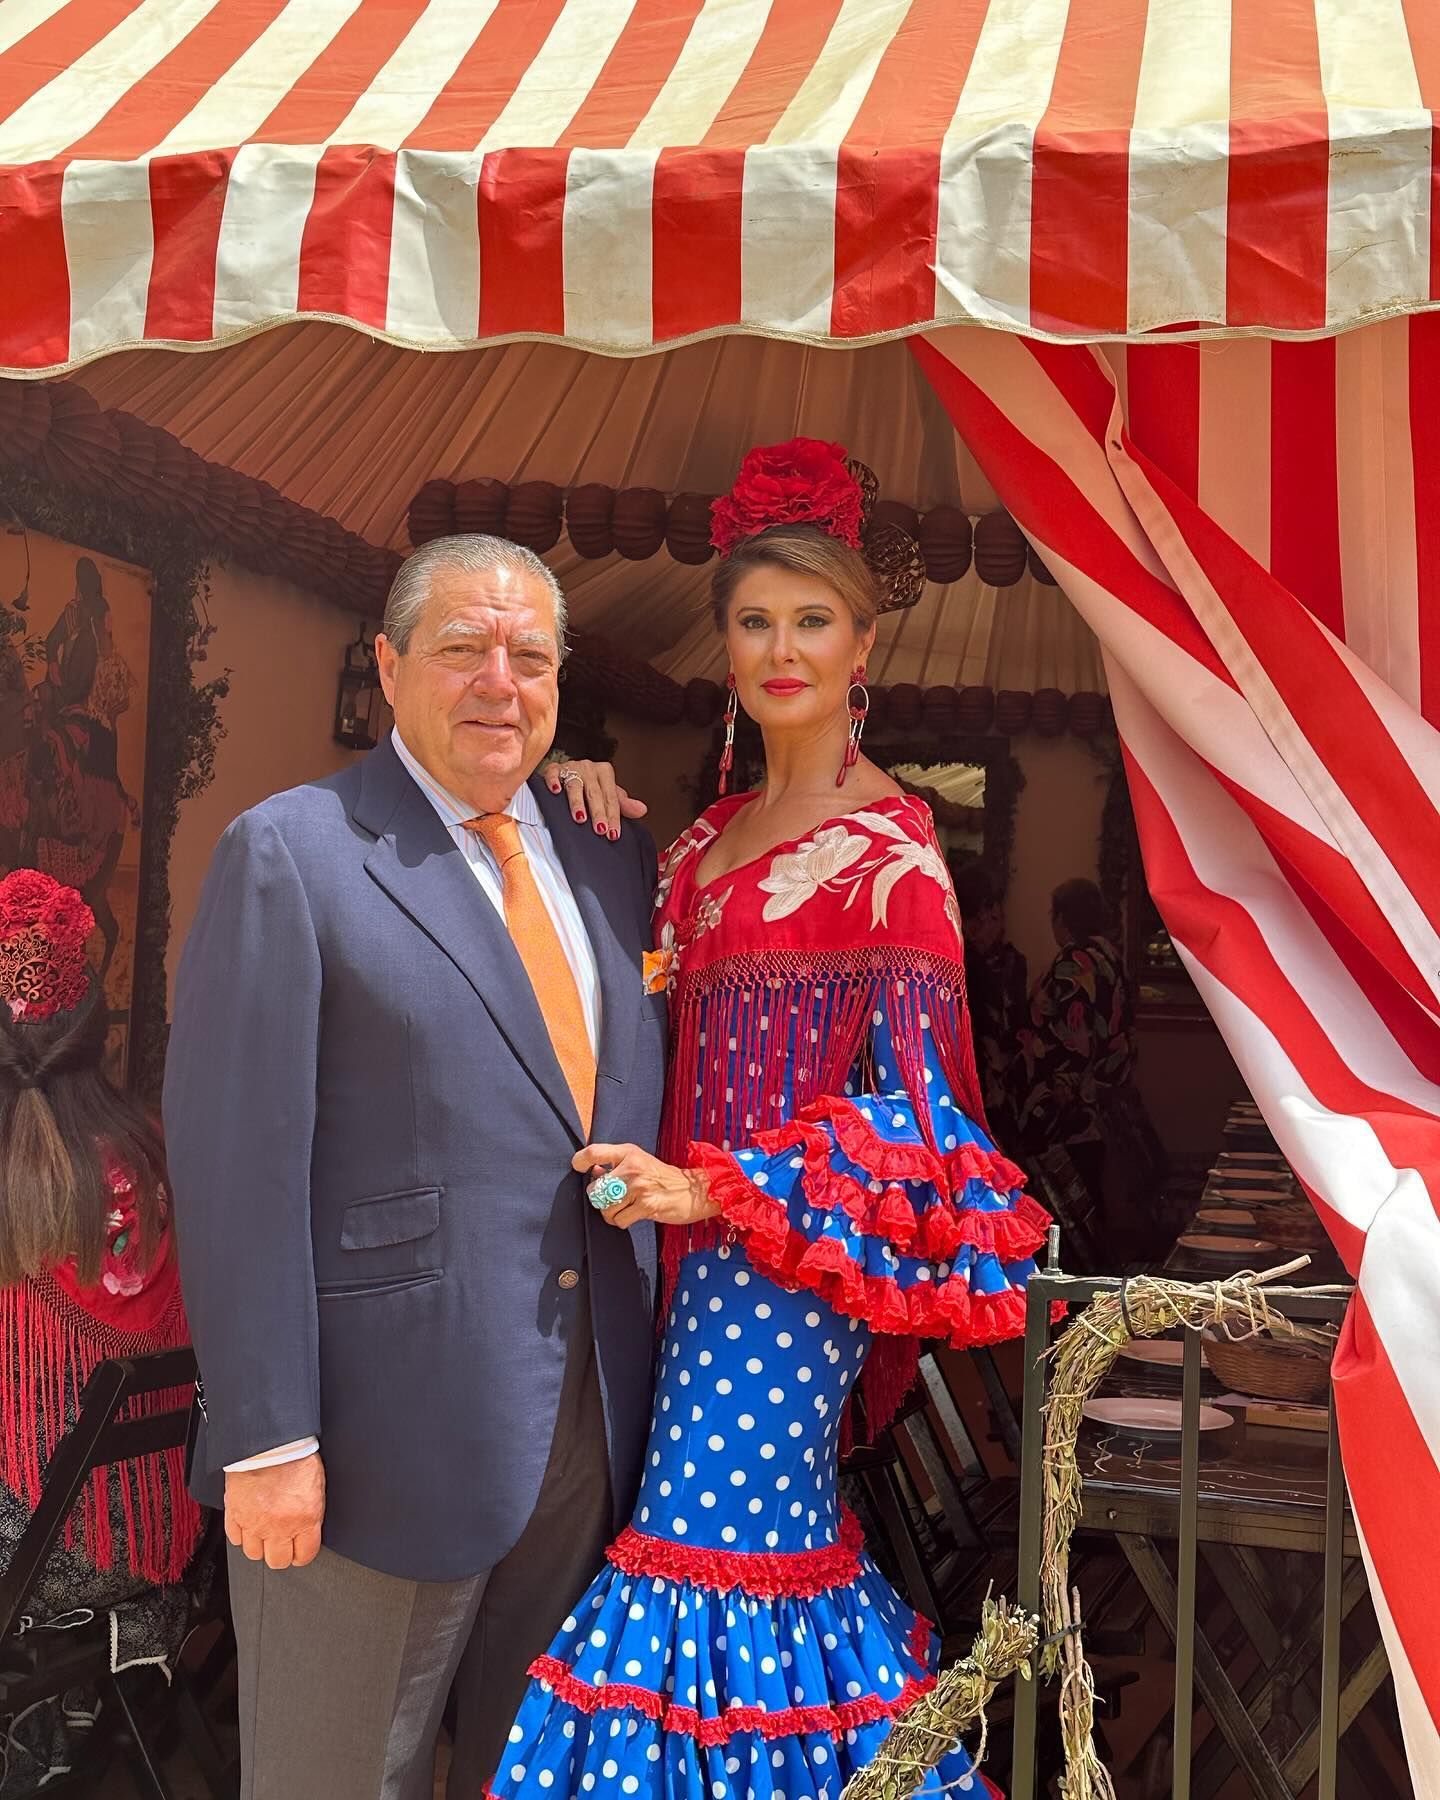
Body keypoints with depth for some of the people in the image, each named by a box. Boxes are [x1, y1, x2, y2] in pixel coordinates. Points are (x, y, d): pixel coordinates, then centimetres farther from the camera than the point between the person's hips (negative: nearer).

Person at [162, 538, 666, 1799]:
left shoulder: (611, 855, 10)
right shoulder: (290, 852, -8)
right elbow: (239, 1163, -13)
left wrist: (644, 1372, 7)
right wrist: (267, 1437, -15)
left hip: (589, 1412, 5)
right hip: (386, 1426, -5)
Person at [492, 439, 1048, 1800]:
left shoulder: (886, 845, -10)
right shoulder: (714, 834, 13)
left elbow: (909, 1092, -12)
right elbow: (671, 1016, 18)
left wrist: (716, 1191, -21)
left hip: (799, 1248, -7)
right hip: (704, 1240, 7)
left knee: (712, 1544, -8)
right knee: (781, 1528, 11)